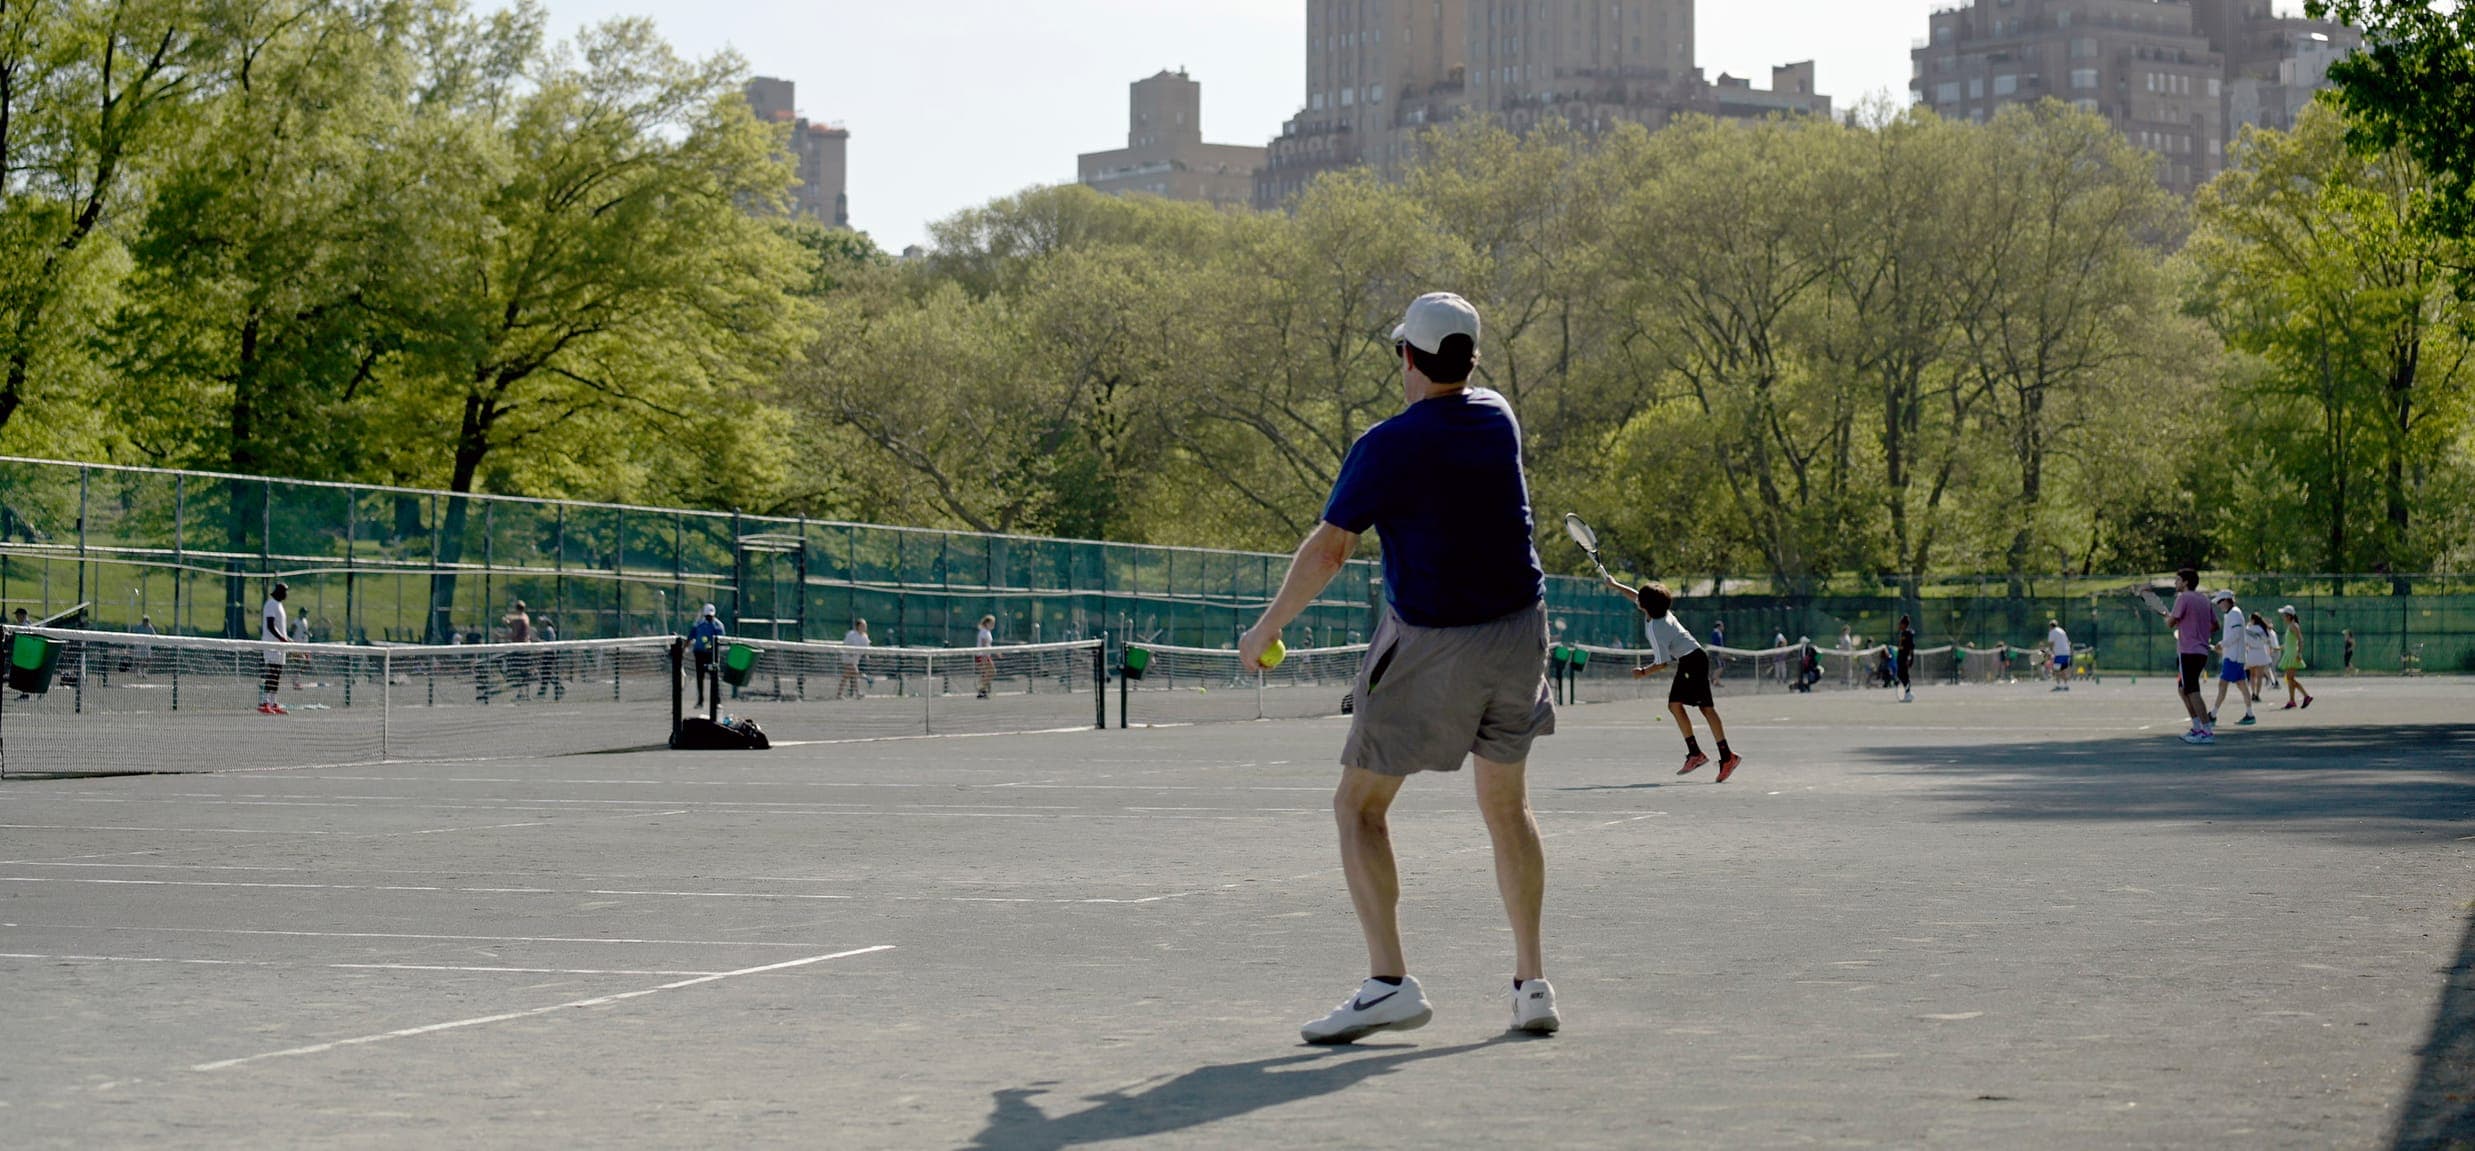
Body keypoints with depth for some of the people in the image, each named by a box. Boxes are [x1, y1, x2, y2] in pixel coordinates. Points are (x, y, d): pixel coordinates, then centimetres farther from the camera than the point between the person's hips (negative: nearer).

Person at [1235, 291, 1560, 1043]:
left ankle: (1389, 982, -10)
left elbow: (1329, 550, -15)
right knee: (1506, 808, 18)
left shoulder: (1387, 447, -15)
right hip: (1518, 630, 6)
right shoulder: (1498, 419, 2)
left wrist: (1267, 628, -4)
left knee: (1359, 808, 3)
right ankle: (1532, 984, 16)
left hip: (1430, 644, -6)